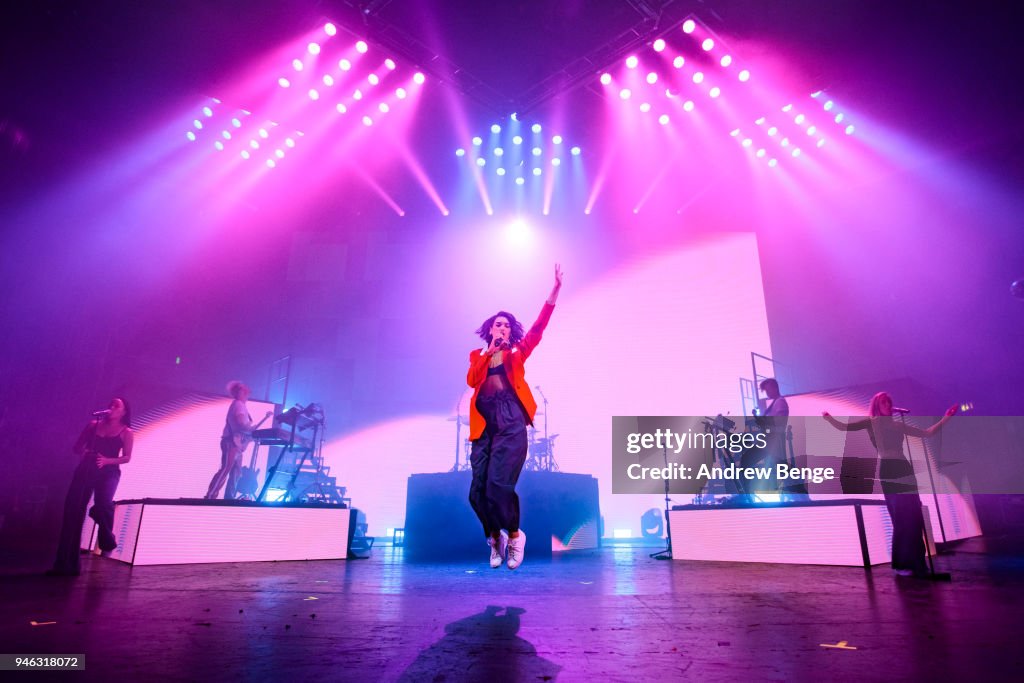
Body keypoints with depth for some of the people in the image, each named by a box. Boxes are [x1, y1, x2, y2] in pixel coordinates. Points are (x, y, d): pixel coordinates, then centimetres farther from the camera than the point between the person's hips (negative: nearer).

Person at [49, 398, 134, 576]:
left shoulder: (126, 432, 5)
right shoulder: (93, 424, 14)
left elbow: (126, 457, 1)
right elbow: (77, 447, 14)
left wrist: (107, 461, -15)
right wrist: (83, 452, -8)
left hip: (109, 472, -3)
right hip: (86, 470, 4)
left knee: (102, 503, -30)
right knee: (73, 509, -7)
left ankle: (106, 539, 3)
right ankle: (66, 563, 0)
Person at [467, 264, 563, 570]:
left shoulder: (517, 352, 15)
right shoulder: (478, 355, 19)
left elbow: (539, 326, 4)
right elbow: (471, 380, 1)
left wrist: (556, 288, -3)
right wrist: (489, 352, -4)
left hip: (511, 422, -2)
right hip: (484, 424, 3)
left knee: (498, 484, -15)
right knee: (478, 490, -3)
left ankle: (514, 535, 12)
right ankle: (494, 537, 24)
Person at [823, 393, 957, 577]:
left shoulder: (899, 425, 21)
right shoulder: (872, 422, 6)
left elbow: (927, 433, 25)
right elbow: (843, 427, -3)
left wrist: (946, 418, 22)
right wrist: (828, 417, -14)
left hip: (904, 469, 6)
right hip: (888, 470, -5)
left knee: (914, 516, 4)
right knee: (901, 518, -5)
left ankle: (915, 562, 17)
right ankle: (901, 564, 5)